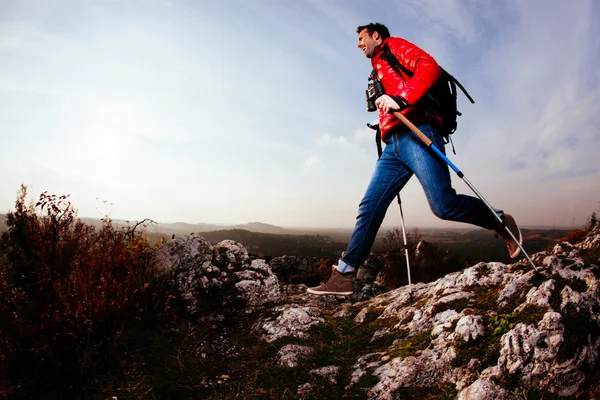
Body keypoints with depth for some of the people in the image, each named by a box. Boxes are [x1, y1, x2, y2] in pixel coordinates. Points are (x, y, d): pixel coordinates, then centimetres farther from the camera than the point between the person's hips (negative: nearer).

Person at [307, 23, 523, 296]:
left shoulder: (396, 46, 13)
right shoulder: (379, 70, 34)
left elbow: (429, 67, -7)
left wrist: (401, 99, -20)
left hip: (416, 134, -8)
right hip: (394, 146, 8)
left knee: (444, 206, -18)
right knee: (370, 207, -2)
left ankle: (500, 221, 9)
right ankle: (344, 275, -1)